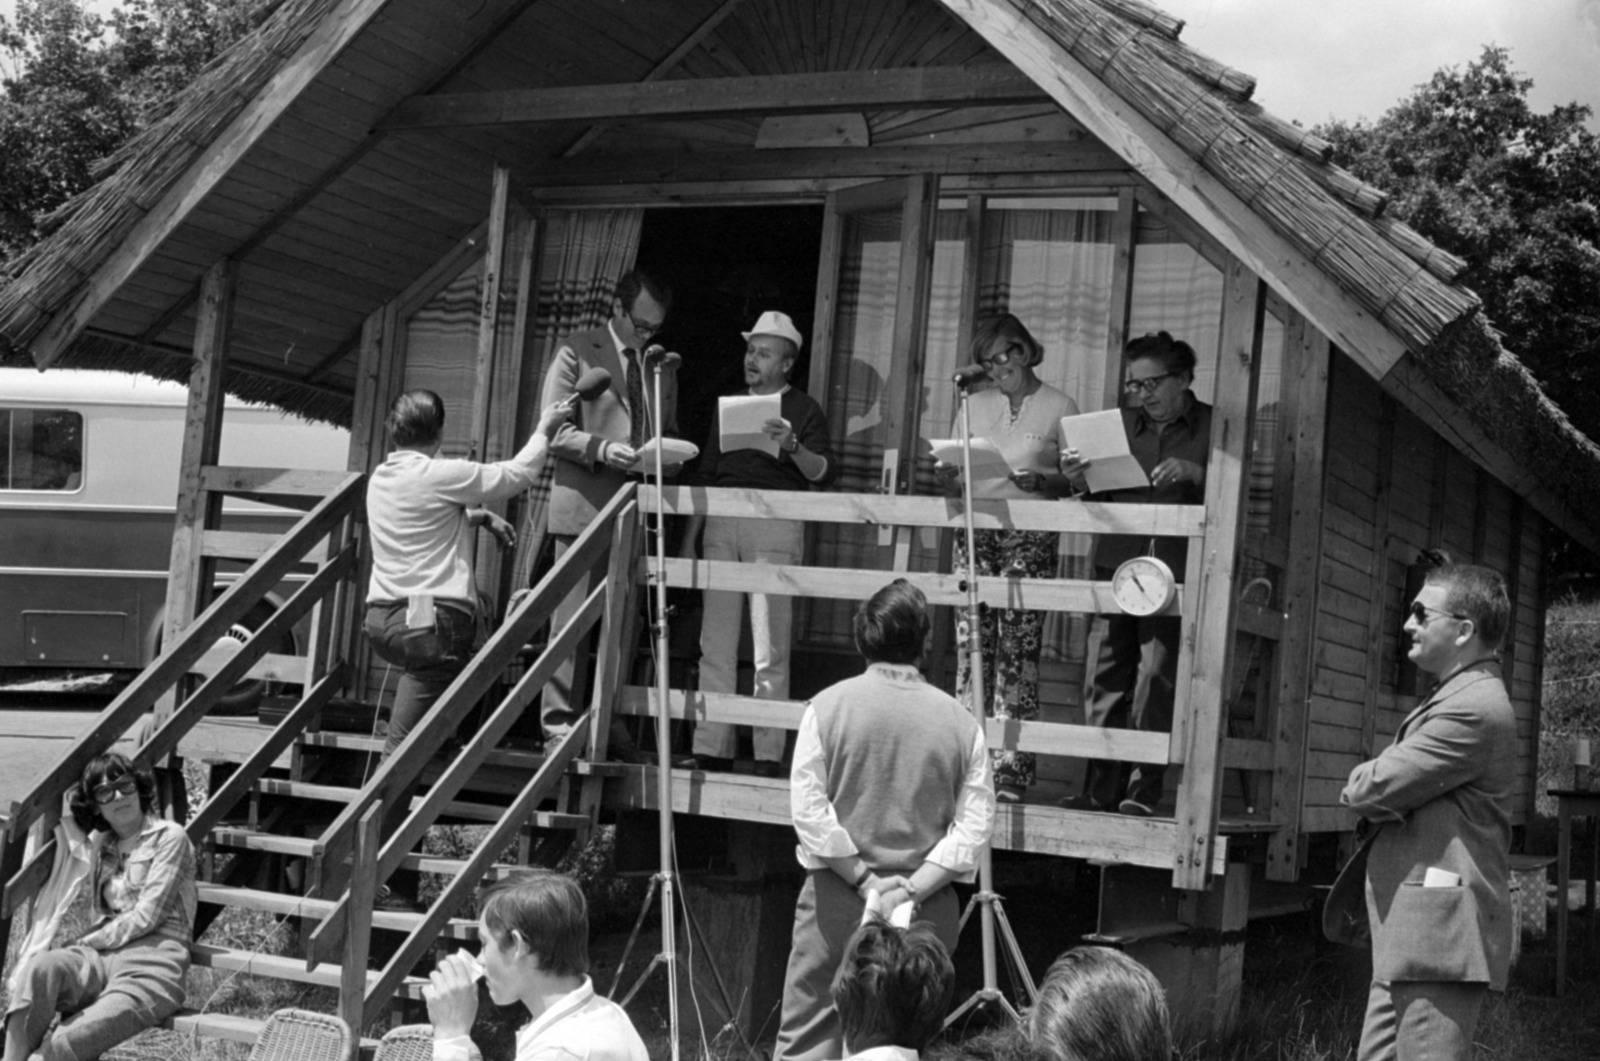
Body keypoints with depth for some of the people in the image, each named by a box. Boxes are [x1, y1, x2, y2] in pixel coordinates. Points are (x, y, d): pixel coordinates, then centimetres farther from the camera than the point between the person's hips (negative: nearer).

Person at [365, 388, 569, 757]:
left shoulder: (379, 478, 13)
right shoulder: (442, 475, -11)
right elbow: (518, 474, 0)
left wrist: (483, 517, 25)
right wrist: (544, 429, 15)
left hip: (380, 617, 8)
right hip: (431, 623, -8)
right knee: (401, 748, -9)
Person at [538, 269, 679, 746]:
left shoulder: (664, 366, 18)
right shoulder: (576, 352, 2)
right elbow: (554, 429, -4)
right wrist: (602, 448, -19)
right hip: (585, 504, -5)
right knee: (573, 616, -5)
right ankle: (560, 720, -1)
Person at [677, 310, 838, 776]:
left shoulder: (803, 409, 6)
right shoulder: (727, 406, 20)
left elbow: (825, 473, -4)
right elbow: (705, 475, 20)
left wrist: (793, 446, -23)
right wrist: (689, 539, 15)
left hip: (774, 527, -5)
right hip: (721, 523, 5)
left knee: (769, 650, -7)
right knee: (715, 646, 2)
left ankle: (769, 754, -5)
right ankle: (712, 748, 6)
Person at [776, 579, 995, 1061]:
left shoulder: (828, 706, -4)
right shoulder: (960, 721, 0)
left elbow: (809, 808, -9)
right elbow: (975, 823, -5)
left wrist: (864, 880, -6)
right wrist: (913, 888, -8)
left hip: (837, 899, -1)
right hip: (927, 911, 2)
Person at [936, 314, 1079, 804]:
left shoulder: (1059, 408, 4)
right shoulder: (975, 406, 15)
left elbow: (1076, 479, 1)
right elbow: (956, 474, 17)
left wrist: (1041, 481, -17)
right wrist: (946, 473, -5)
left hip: (1030, 537, -4)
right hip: (974, 530, 4)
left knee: (1017, 649, -7)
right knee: (970, 644, -1)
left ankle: (1011, 769, -4)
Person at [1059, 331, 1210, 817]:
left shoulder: (1214, 428, 5)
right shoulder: (1123, 423, 17)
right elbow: (1098, 497, 18)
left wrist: (1193, 472, -18)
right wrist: (1077, 478, -2)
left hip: (1174, 571, -4)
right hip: (1117, 563, 4)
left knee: (1156, 681, -8)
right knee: (1105, 679, 1)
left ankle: (1142, 791, -3)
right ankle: (1100, 790, 5)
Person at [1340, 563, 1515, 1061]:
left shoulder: (1474, 709, -16)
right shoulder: (1463, 697, 20)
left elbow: (1370, 791, -17)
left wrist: (1362, 786, 4)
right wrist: (1377, 787, -3)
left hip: (1441, 931, -10)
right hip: (1408, 933, 10)